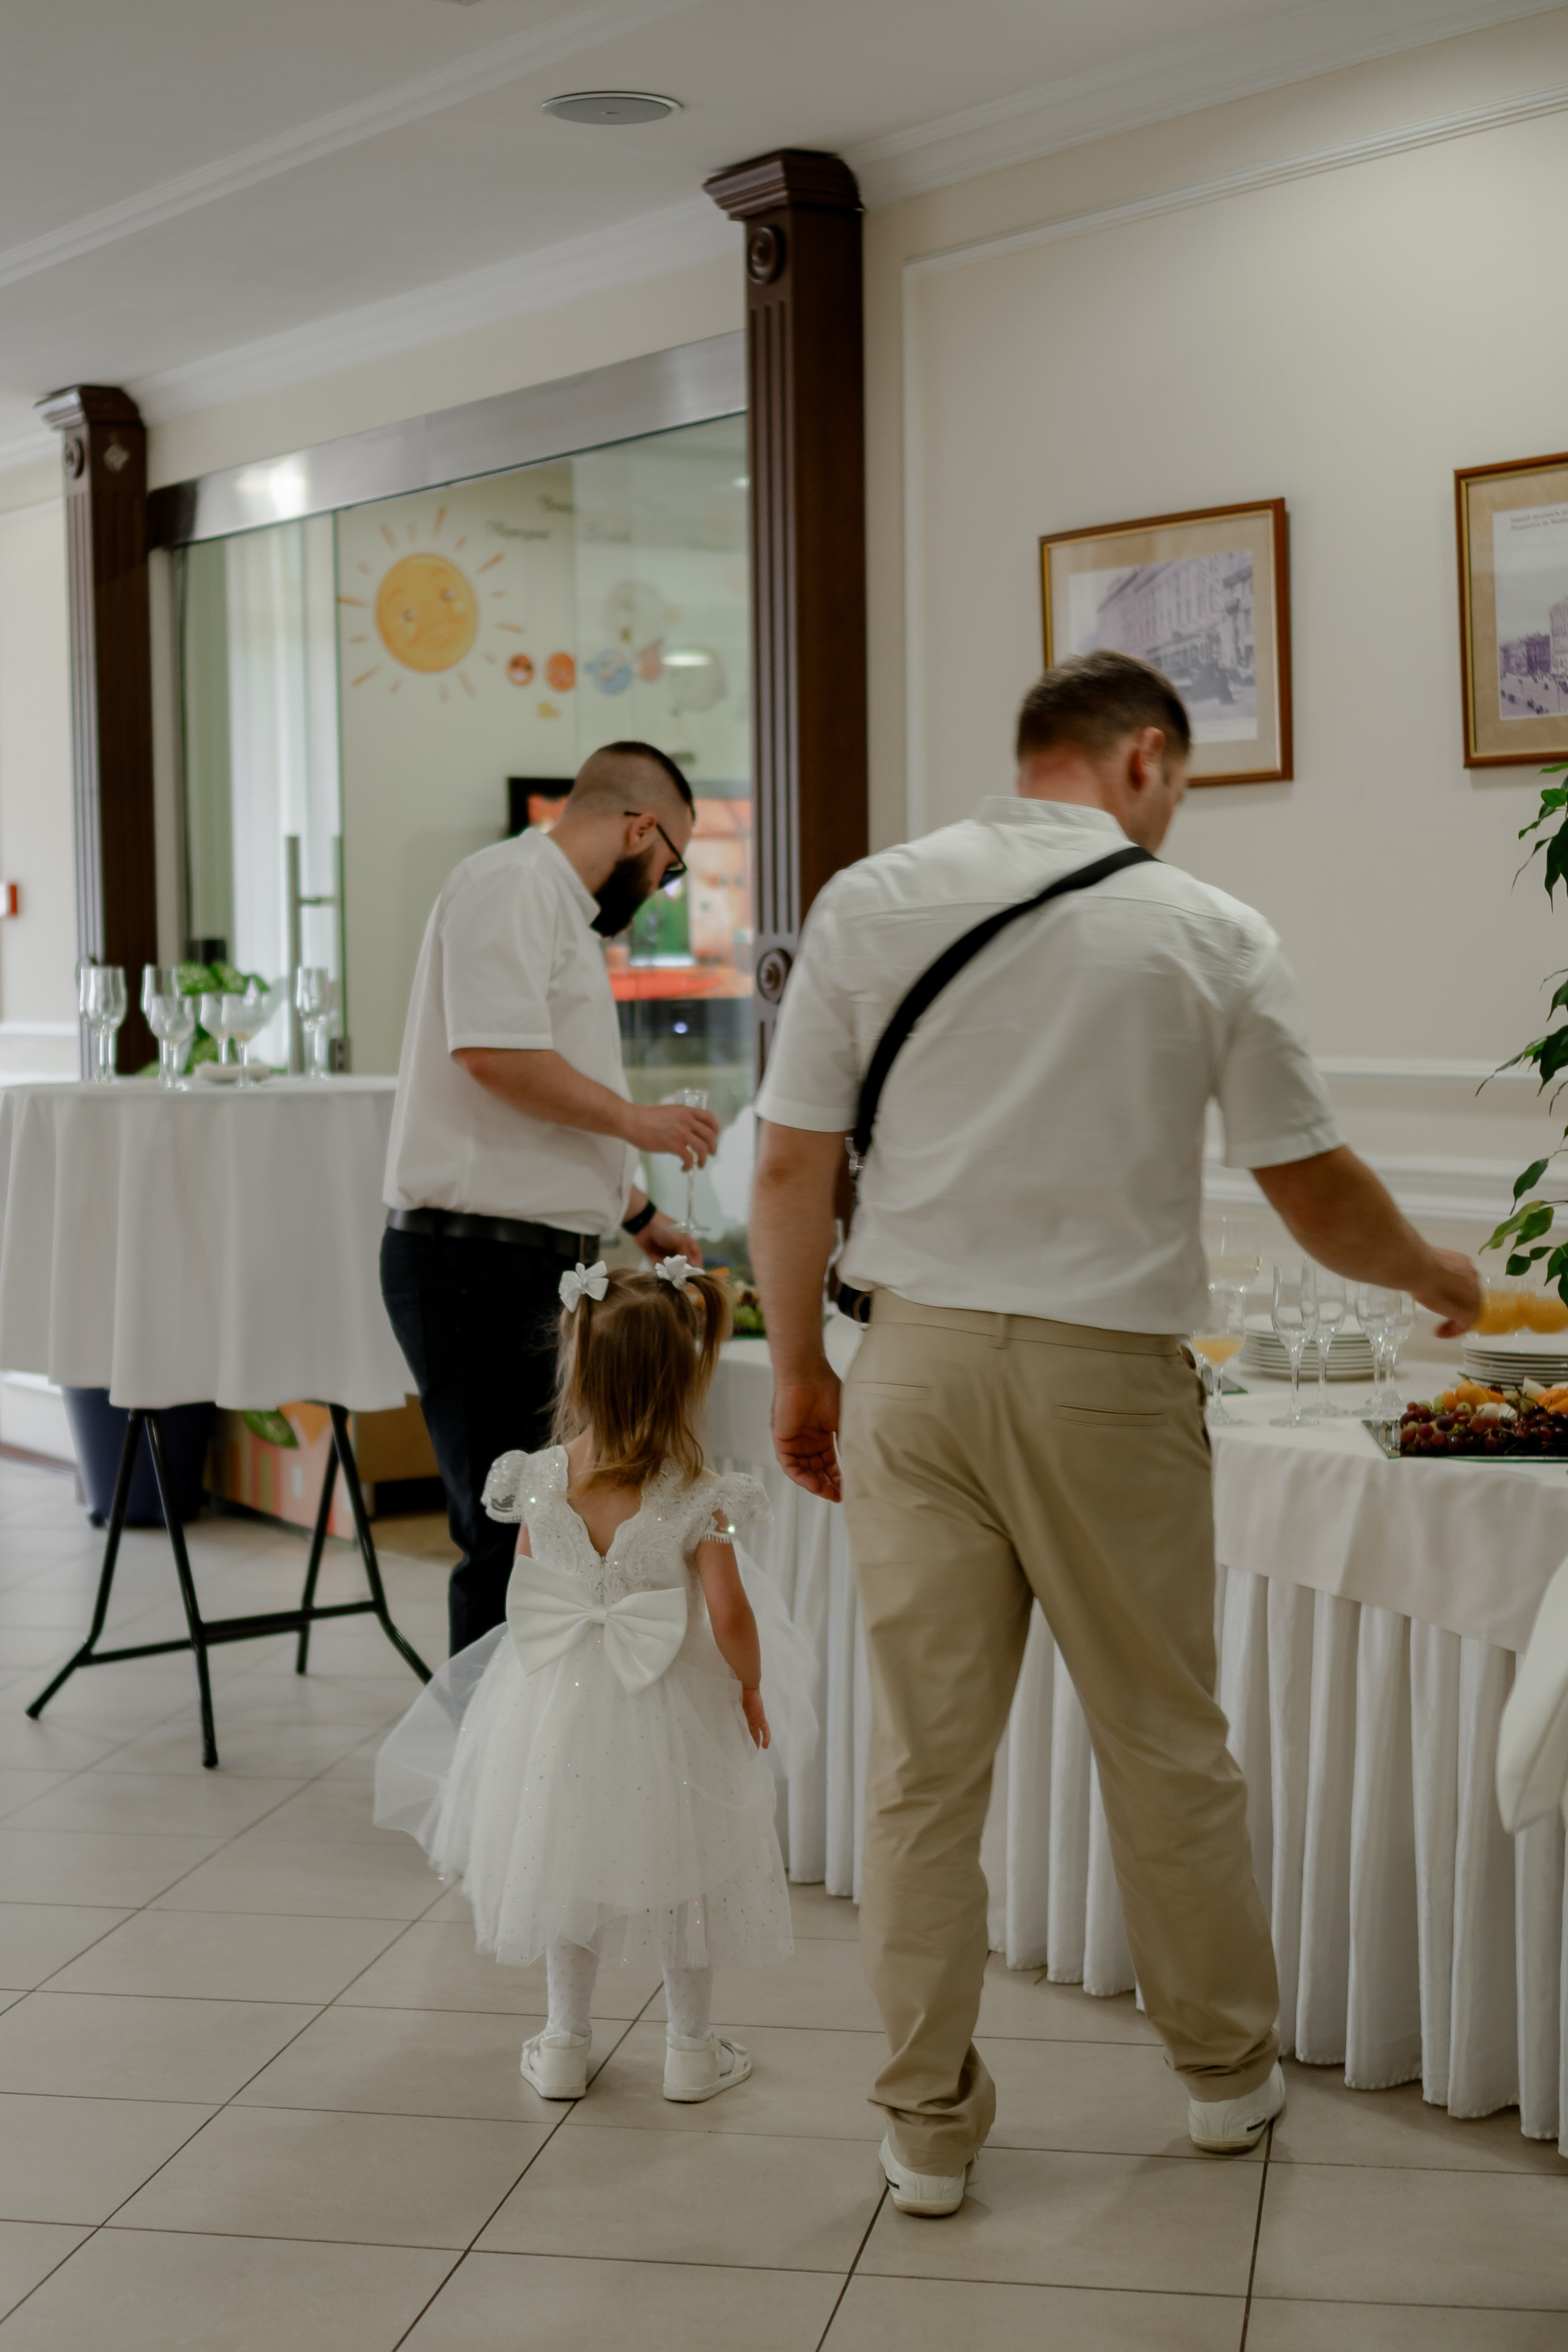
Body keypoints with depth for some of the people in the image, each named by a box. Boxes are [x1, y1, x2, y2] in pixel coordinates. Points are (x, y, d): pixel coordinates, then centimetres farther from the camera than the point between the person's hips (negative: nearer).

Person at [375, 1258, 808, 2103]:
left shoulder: (542, 1479, -10)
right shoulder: (696, 1498, -17)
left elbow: (526, 1597, 1)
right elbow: (730, 1618, -18)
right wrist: (748, 1687, 0)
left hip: (558, 1702, 2)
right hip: (665, 1715, -2)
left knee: (569, 1866, 18)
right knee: (678, 1872, 14)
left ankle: (564, 2042, 29)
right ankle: (691, 2047, 25)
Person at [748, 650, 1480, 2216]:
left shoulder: (869, 903, 2)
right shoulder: (1209, 934, -2)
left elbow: (791, 1171, 0)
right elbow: (1319, 1200, 3)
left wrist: (799, 1378, 11)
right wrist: (1431, 1275, 22)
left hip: (917, 1364, 2)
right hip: (1106, 1377, -1)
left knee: (922, 1762, 9)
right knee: (1165, 1748, 15)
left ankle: (927, 2126, 19)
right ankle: (1226, 2072, 33)